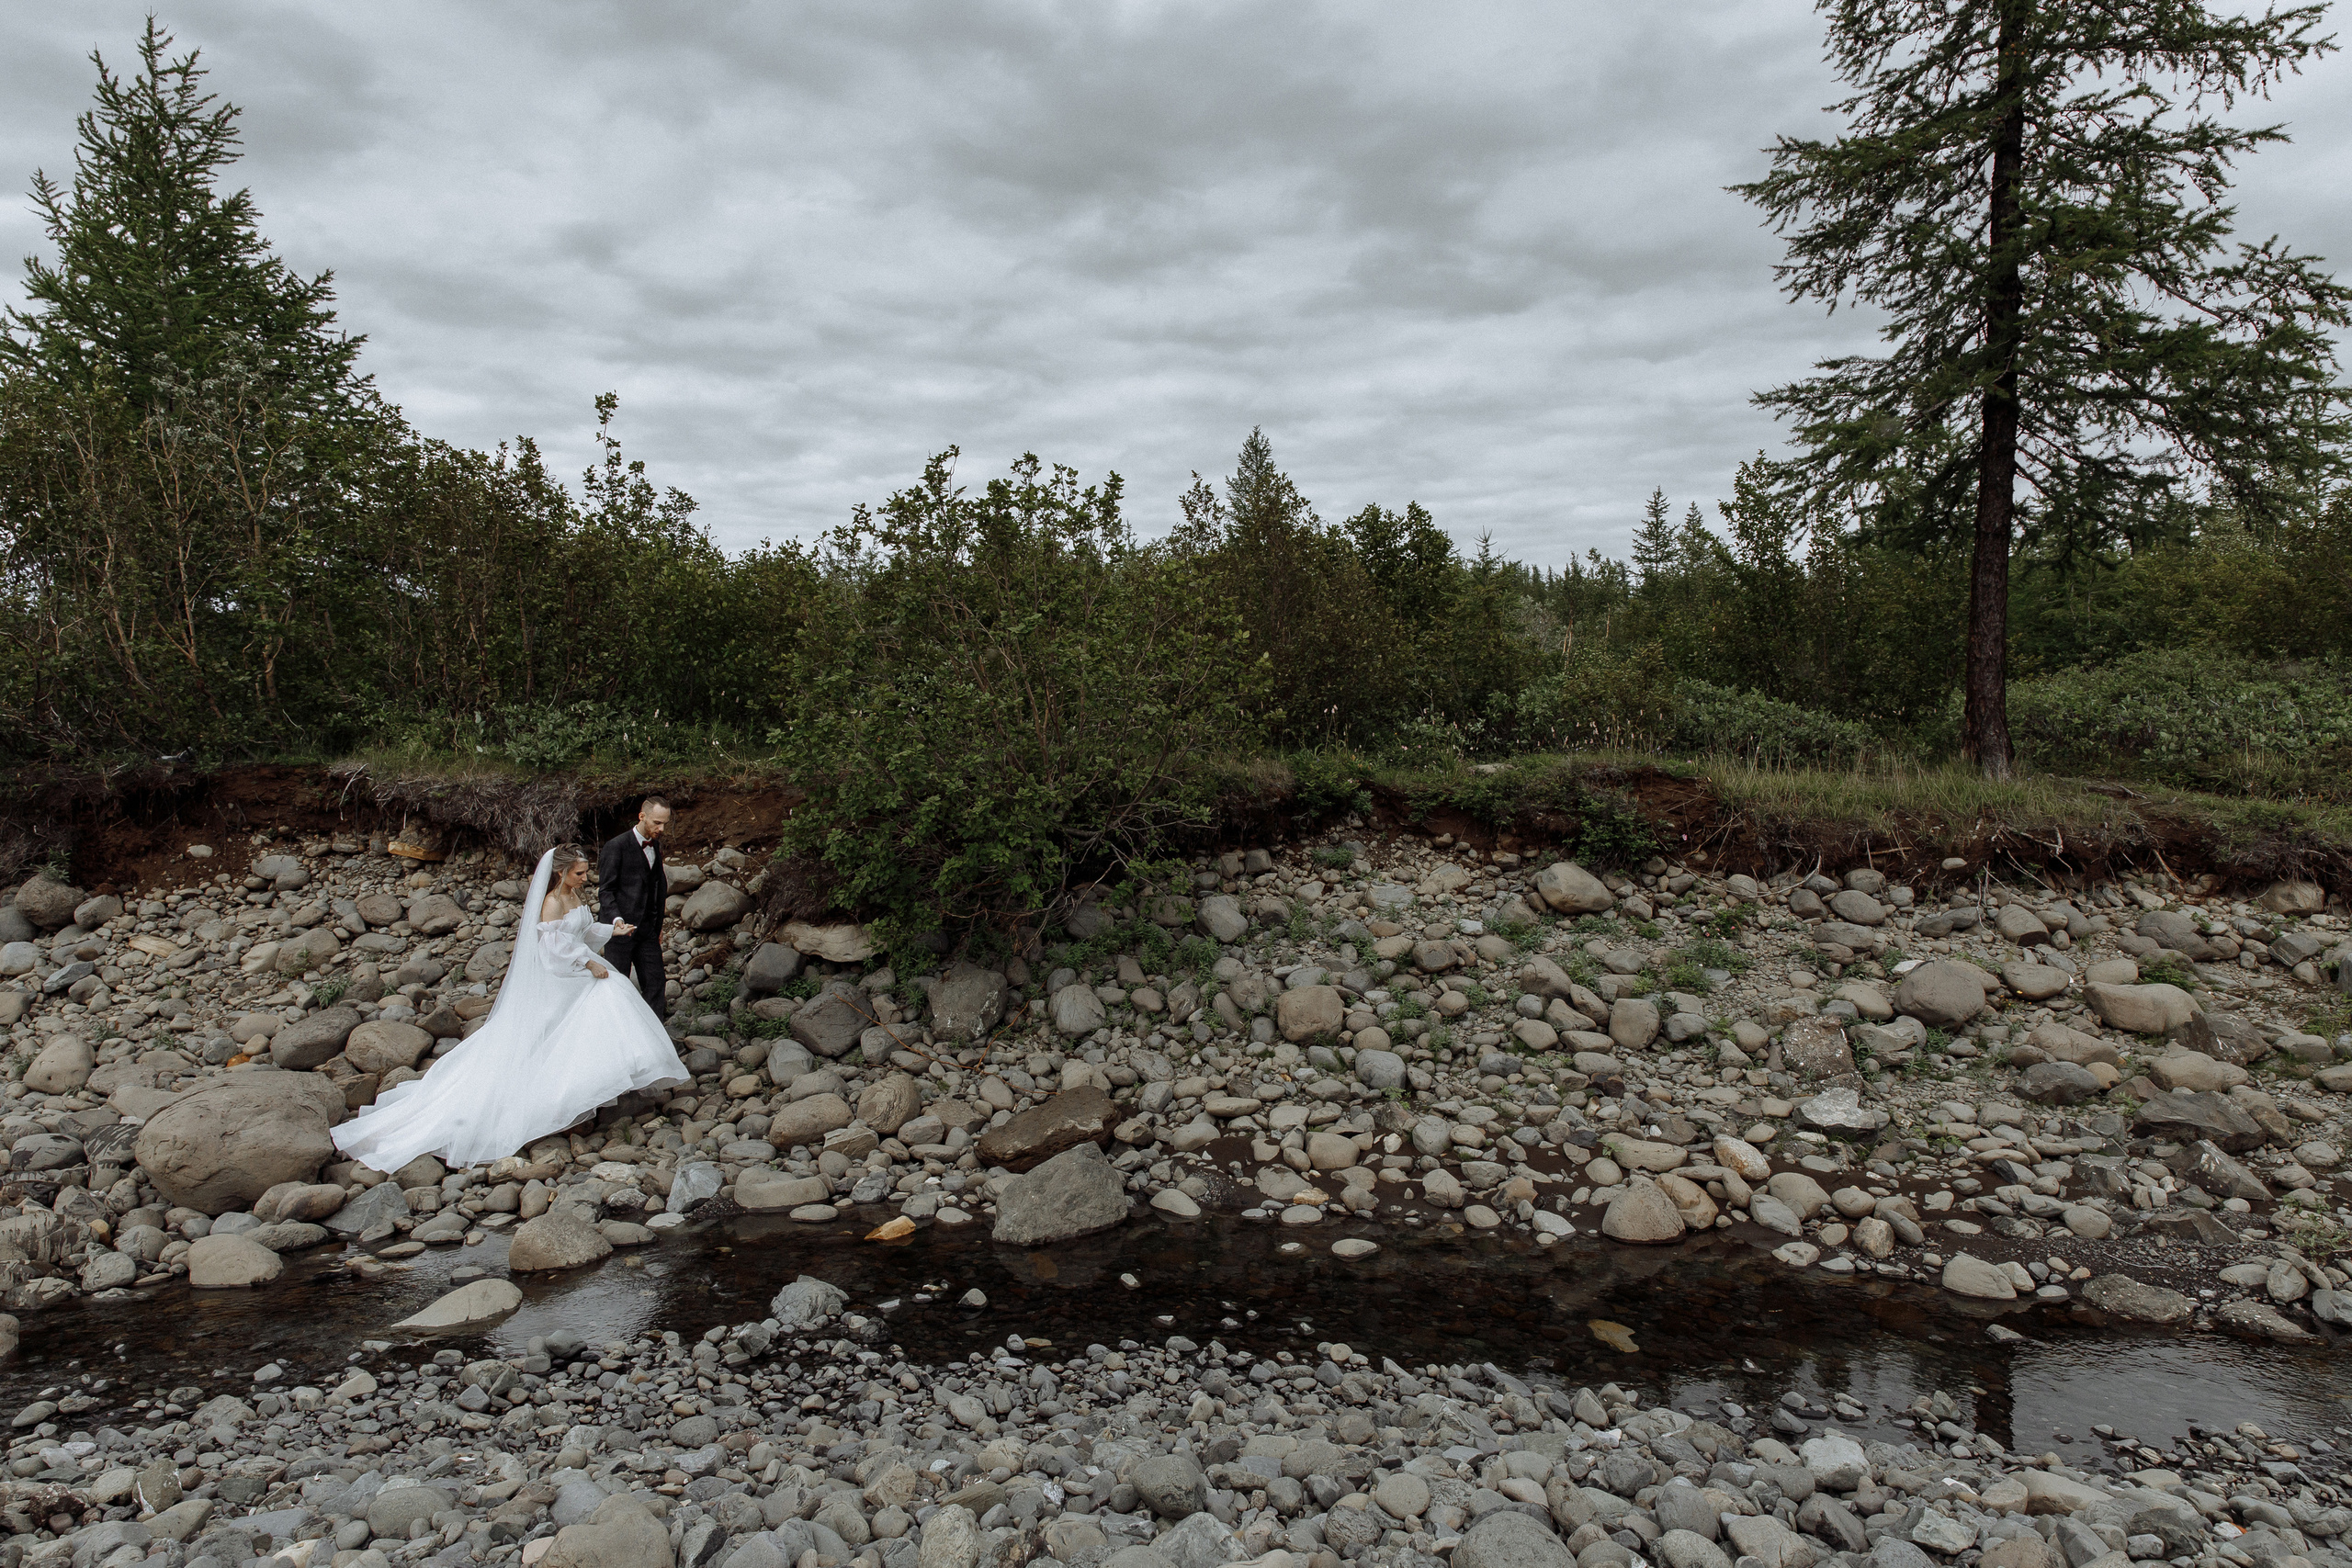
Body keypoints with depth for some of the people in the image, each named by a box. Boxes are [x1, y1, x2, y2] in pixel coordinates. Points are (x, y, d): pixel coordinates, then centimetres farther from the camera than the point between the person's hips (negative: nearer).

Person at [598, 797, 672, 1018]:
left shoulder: (655, 845, 11)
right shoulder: (616, 846, -10)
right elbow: (605, 891, -11)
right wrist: (617, 920, -25)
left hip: (648, 929, 6)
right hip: (620, 928, -6)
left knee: (656, 984, 4)